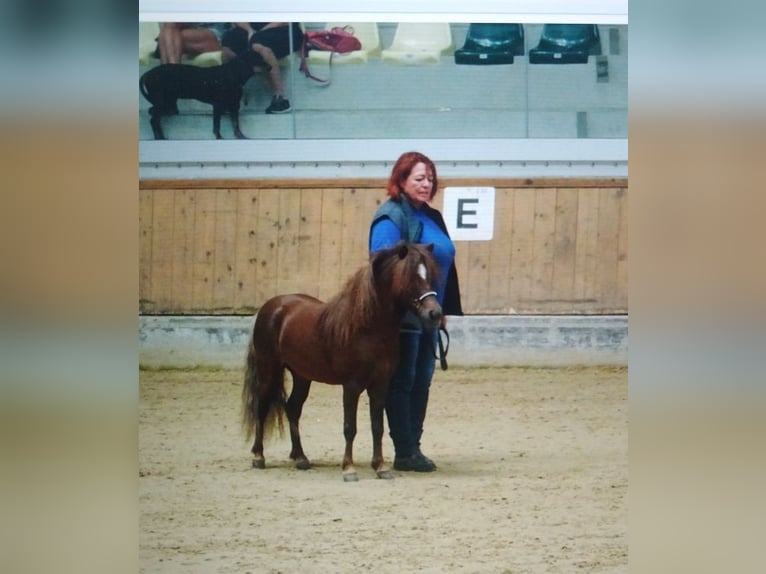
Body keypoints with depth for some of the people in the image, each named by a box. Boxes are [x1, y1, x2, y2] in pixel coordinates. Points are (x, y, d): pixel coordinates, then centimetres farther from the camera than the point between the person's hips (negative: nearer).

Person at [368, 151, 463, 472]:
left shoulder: (431, 217, 14)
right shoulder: (391, 217, -12)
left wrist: (444, 309, 19)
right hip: (402, 313, -9)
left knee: (422, 381, 12)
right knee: (402, 382, -3)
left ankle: (413, 445, 19)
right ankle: (405, 452, 1)